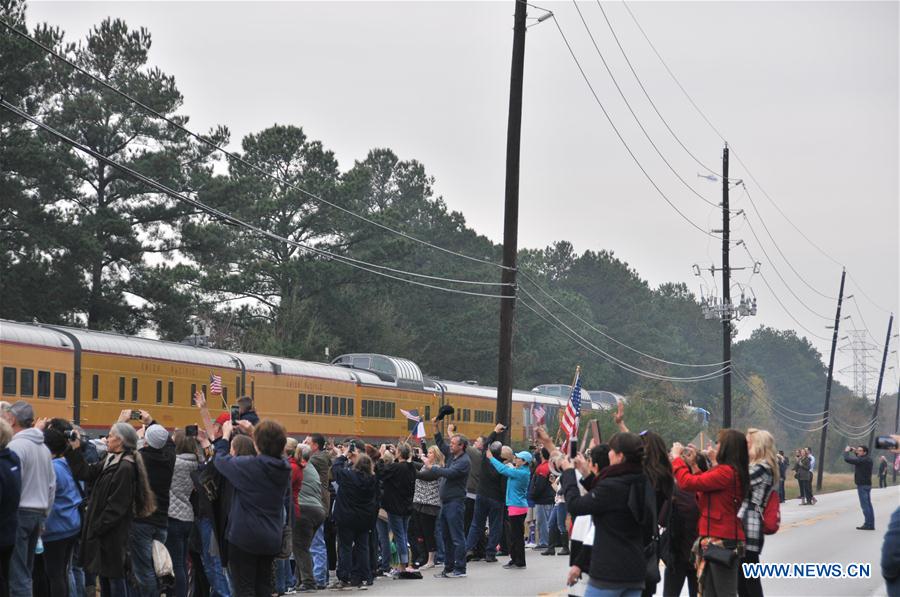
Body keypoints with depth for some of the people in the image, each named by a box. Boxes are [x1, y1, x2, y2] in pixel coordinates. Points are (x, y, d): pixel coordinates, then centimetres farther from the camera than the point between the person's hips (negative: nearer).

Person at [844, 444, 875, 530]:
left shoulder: (862, 460, -18)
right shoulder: (868, 460, 11)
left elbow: (847, 459, -22)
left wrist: (847, 451, -4)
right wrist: (854, 452, 21)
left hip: (862, 485, -10)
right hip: (867, 484, 10)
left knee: (865, 505, -9)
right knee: (868, 505, 11)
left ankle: (868, 524, -11)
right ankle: (871, 524, 14)